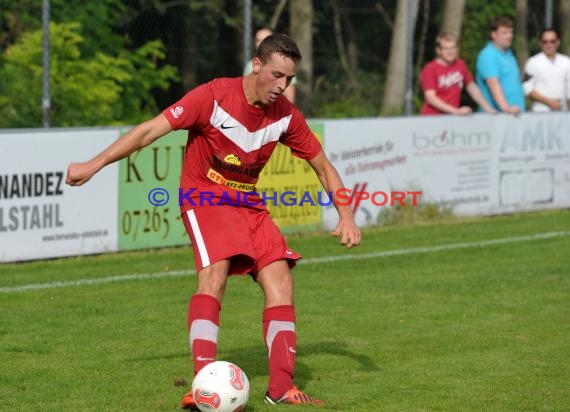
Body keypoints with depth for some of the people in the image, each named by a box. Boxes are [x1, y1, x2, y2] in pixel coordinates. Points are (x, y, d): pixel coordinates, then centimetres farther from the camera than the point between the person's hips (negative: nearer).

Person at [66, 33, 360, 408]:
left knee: (280, 279, -8)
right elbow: (152, 130, -17)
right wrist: (95, 165, -19)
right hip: (204, 196, -5)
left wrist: (346, 217, -2)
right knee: (215, 272, -27)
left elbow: (323, 166, 8)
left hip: (249, 202, 5)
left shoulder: (286, 115, -5)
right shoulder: (215, 96, -20)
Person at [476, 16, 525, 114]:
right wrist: (505, 107, -34)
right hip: (497, 113, -8)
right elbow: (493, 83, -23)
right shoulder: (488, 55, -11)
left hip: (515, 113, 8)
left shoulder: (508, 54, 18)